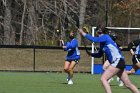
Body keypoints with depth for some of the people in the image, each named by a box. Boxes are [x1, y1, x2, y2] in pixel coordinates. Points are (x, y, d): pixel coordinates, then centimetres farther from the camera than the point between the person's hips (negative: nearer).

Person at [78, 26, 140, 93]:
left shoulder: (105, 37, -8)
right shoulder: (102, 43, 18)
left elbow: (94, 39, -21)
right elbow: (99, 55, 25)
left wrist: (83, 33, -12)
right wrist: (90, 54, 10)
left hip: (117, 61, -10)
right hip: (119, 62, 10)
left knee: (103, 79, -15)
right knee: (128, 84, 11)